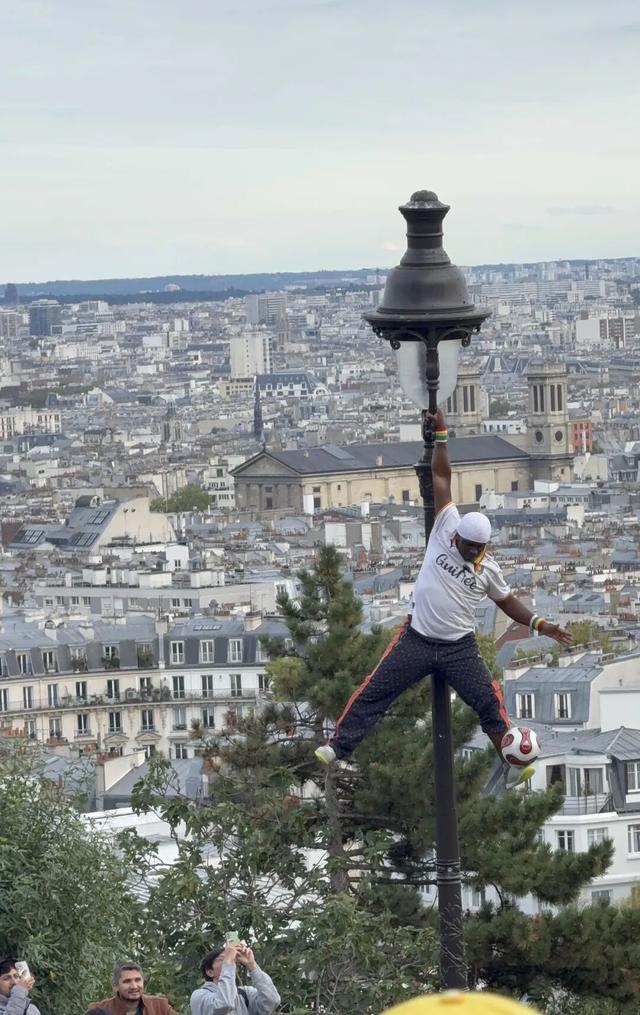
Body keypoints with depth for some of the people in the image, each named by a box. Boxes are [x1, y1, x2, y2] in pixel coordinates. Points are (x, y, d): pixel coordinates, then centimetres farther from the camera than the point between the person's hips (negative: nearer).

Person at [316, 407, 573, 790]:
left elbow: (507, 602, 15)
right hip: (417, 639, 0)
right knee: (374, 691, -6)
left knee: (488, 701, -10)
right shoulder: (444, 531, -4)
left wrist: (538, 623, 2)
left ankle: (514, 765, -3)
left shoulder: (488, 569, 0)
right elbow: (442, 478, -2)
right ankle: (339, 747, -3)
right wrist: (441, 435, -1)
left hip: (459, 647, 0)